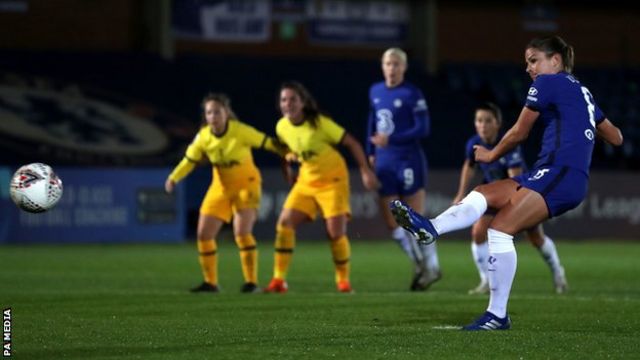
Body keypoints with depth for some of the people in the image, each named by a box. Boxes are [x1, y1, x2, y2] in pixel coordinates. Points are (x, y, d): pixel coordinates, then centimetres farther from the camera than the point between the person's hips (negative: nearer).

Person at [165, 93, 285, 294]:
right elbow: (189, 160, -1)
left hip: (246, 185, -5)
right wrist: (173, 178, -15)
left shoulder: (241, 131, -22)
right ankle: (210, 283, 14)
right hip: (220, 187, 5)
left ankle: (252, 282, -12)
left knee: (241, 232, -22)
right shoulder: (203, 137, -10)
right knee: (204, 233, 0)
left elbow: (268, 143, -14)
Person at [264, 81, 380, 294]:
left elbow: (352, 143, -12)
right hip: (306, 181, 5)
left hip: (332, 180, -5)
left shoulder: (319, 123, -19)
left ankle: (343, 280, 10)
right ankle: (279, 280, -6)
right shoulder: (282, 127, -4)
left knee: (335, 232, -11)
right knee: (285, 222, -9)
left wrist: (365, 171, -15)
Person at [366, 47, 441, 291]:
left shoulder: (412, 94, -10)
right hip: (385, 162, 7)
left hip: (408, 161, -7)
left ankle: (431, 266, 12)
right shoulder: (375, 92, 10)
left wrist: (391, 140, -20)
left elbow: (423, 129, -14)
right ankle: (420, 265, 20)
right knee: (391, 222, 6)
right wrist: (371, 153, 16)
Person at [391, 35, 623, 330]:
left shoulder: (547, 83, 2)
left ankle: (498, 315, -17)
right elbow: (616, 138, 32)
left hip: (559, 173, -9)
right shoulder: (582, 91, 27)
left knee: (500, 229, -17)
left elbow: (519, 133, 7)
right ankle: (430, 228, -28)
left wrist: (491, 155, 24)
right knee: (482, 194, -2)